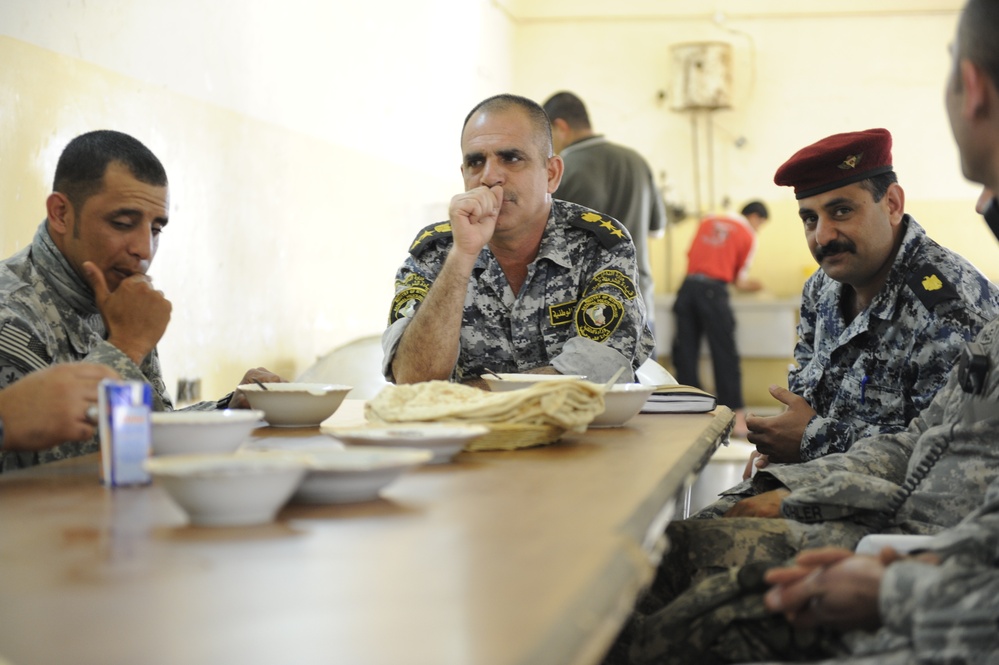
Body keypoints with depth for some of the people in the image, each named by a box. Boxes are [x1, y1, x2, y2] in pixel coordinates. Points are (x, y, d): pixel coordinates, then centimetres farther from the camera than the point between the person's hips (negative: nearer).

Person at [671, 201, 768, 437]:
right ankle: (736, 418, -1)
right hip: (713, 290, -4)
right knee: (725, 356, -1)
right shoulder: (748, 236, 6)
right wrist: (752, 285, 26)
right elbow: (739, 282, 4)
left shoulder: (708, 221, 18)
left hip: (688, 286, 4)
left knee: (685, 354, 6)